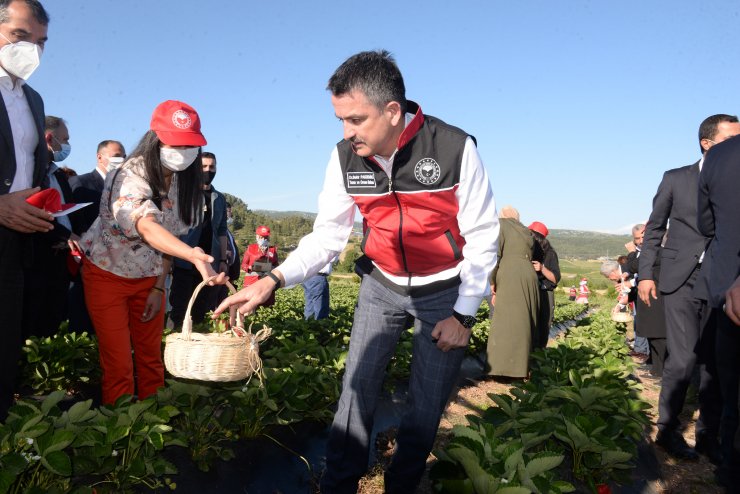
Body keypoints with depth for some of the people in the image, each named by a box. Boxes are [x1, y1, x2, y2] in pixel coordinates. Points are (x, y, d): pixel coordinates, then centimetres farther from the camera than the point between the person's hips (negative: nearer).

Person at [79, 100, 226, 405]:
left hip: (148, 277, 5)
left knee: (151, 358, 10)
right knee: (118, 364, -3)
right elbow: (147, 227, -47)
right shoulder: (130, 177, -28)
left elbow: (169, 236, 1)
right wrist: (192, 255, -64)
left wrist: (159, 288, -3)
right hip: (107, 274, -5)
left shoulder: (183, 182, -7)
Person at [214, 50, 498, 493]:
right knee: (358, 392, 0)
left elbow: (483, 236, -13)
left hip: (445, 290, -2)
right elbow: (327, 236, -5)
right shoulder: (346, 158, -12)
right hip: (382, 285, 3)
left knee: (426, 407, 2)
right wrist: (275, 279, -21)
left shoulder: (455, 149, -23)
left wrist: (463, 314, -11)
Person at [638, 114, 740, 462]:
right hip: (682, 280, -2)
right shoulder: (676, 179, 5)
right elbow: (654, 229, 6)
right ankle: (667, 430, 11)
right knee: (683, 359, -7)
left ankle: (707, 436, 18)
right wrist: (645, 273, -1)